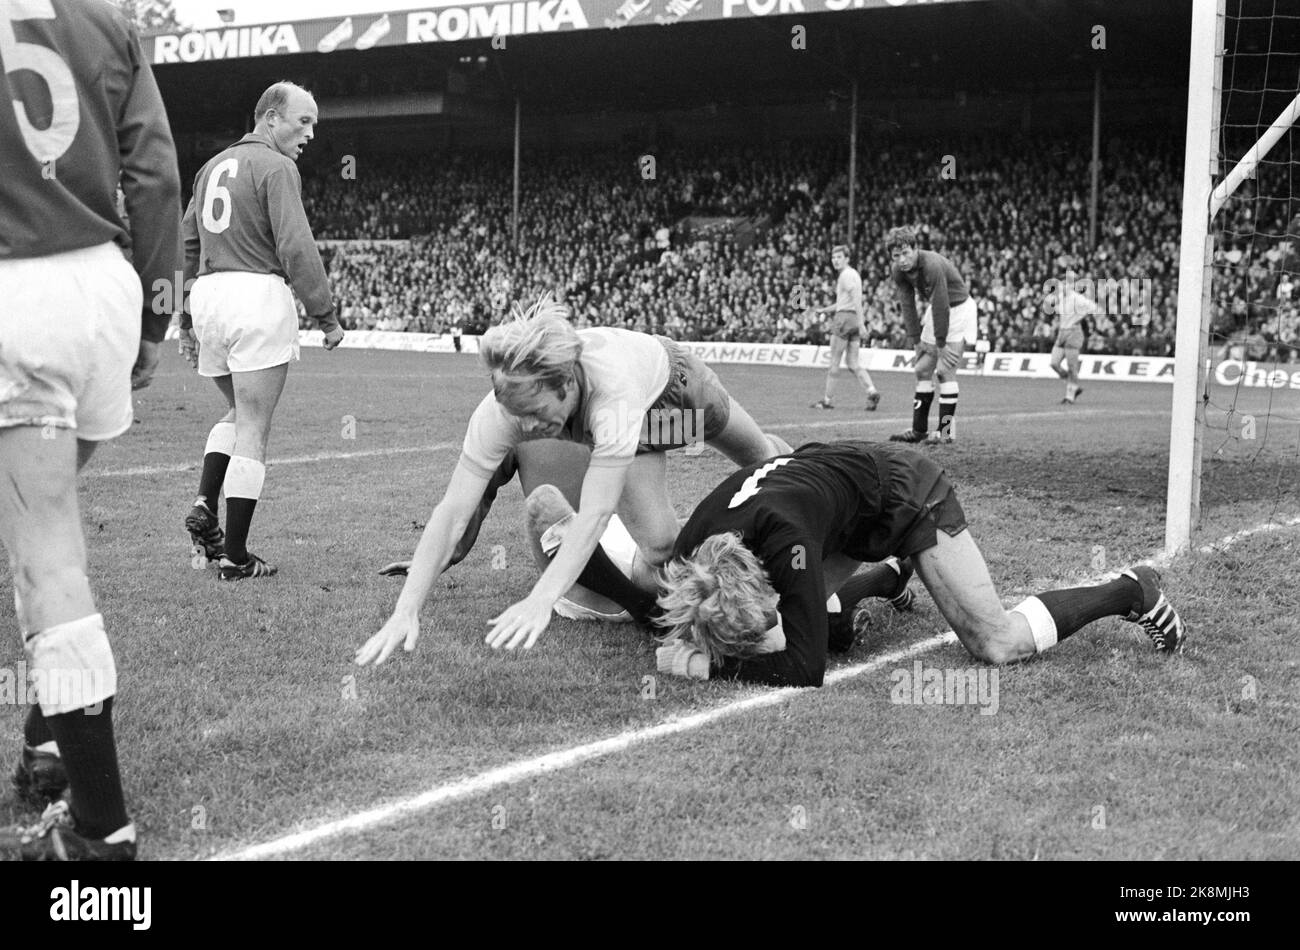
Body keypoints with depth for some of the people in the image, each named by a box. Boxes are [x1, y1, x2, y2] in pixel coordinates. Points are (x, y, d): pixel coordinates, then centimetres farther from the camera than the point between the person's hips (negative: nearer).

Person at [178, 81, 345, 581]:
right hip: (258, 294, -7)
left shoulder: (213, 166, 19)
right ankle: (234, 556, 1)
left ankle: (204, 507, 7)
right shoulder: (276, 167, -6)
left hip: (206, 295, 8)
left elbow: (185, 244, 20)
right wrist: (326, 315, -10)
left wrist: (186, 318, 24)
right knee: (252, 432, -2)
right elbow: (296, 248, -15)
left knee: (238, 412, 25)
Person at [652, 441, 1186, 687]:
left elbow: (807, 669, -38)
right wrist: (689, 643, -24)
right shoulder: (690, 553, -25)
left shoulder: (786, 539, -43)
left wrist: (717, 664, -36)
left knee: (996, 644, -9)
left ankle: (1131, 593, 13)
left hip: (906, 491, -7)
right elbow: (673, 618, -3)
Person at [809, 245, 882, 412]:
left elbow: (857, 299, -20)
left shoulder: (846, 275, -10)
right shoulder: (853, 274, 20)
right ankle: (872, 391, -10)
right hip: (854, 320, 9)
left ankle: (827, 399, 7)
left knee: (834, 362, 0)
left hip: (845, 317, -9)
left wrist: (860, 322, -26)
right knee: (852, 363, 6)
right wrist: (823, 310, 26)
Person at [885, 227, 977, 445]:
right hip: (936, 311, 8)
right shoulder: (898, 272, -10)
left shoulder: (933, 265, -32)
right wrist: (916, 341, -7)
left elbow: (941, 306, -28)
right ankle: (919, 430, 11)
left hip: (958, 308, -8)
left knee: (945, 370, -14)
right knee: (922, 369, 5)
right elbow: (908, 306, -3)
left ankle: (946, 431, -9)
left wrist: (941, 343, -22)